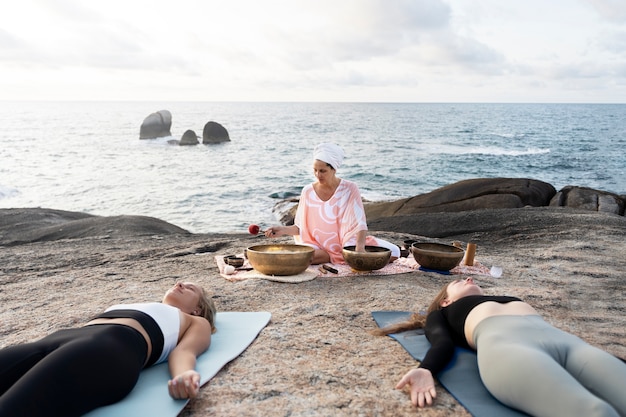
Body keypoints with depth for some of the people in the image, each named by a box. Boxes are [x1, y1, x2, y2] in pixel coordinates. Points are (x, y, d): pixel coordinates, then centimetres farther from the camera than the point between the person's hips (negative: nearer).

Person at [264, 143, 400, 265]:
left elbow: (360, 223, -16)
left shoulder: (349, 189, -8)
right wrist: (283, 230, -13)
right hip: (320, 247, 2)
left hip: (348, 244, -2)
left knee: (393, 253, -21)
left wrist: (360, 247, -33)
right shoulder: (308, 192, -2)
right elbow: (301, 227, 5)